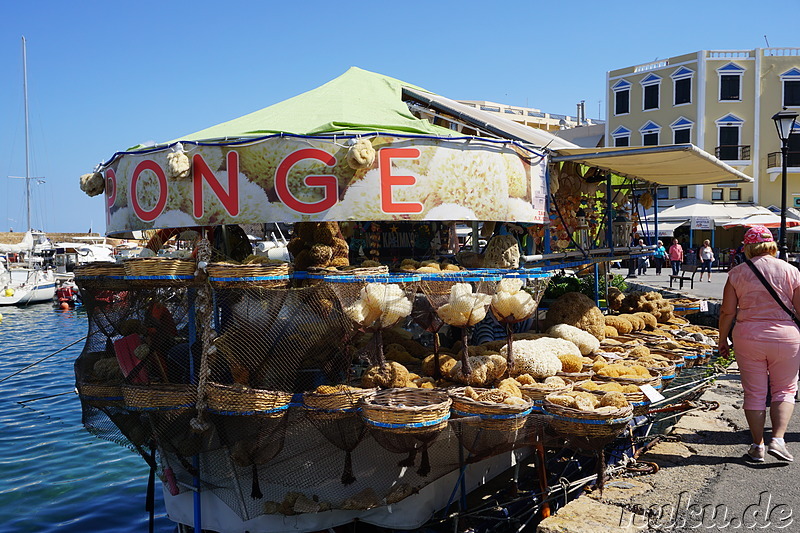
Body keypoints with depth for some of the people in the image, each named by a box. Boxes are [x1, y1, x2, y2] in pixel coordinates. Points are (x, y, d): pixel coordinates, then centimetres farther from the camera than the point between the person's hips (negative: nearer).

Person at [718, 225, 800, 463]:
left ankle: (757, 447, 13)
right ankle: (778, 439, 2)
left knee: (755, 393, 9)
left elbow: (727, 312, -3)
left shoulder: (737, 273, -3)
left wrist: (723, 339, 7)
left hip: (748, 338, 0)